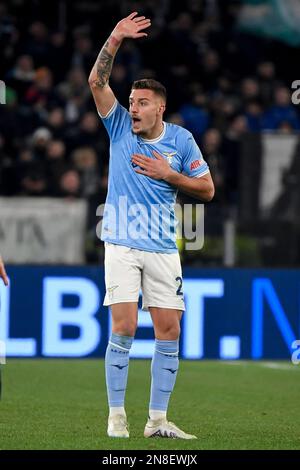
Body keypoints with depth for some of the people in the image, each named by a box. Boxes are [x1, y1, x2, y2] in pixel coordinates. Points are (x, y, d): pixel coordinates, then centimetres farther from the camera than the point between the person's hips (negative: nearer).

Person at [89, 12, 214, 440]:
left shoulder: (181, 139, 3)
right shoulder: (120, 127, 1)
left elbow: (207, 190, 6)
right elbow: (97, 82, -11)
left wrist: (169, 175, -8)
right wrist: (114, 41, -22)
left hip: (163, 248, 2)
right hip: (122, 246, -2)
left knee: (169, 330, -1)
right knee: (124, 328, -10)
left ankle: (158, 420, 7)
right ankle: (117, 416, -3)